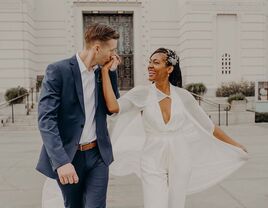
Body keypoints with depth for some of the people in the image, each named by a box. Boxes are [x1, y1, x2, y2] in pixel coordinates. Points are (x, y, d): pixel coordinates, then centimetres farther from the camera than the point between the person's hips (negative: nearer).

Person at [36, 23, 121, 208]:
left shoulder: (102, 72, 5)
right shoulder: (58, 71, -14)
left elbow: (112, 108, 8)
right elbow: (46, 119, -19)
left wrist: (110, 71, -1)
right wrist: (61, 161, -28)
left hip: (98, 154, 4)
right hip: (67, 157, -4)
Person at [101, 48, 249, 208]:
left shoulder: (183, 95, -2)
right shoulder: (142, 93, -5)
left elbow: (208, 125, 6)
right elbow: (113, 106, -20)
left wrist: (235, 144, 11)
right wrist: (105, 70, -19)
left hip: (180, 161, 2)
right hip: (152, 163, -1)